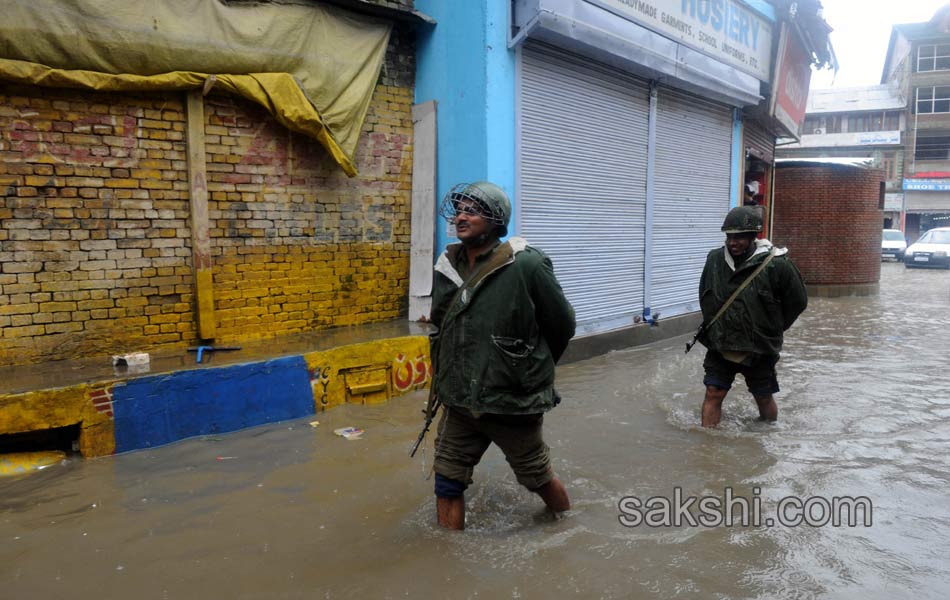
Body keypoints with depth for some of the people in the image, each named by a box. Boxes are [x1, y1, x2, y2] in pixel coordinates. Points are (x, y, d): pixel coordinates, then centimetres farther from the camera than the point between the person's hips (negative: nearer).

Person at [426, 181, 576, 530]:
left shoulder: (526, 266, -18)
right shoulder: (447, 267, 0)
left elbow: (562, 326, -6)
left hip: (513, 404, -4)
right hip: (460, 403, 5)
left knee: (538, 479, 17)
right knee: (447, 483, 9)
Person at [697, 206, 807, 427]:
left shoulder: (776, 265, -16)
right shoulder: (715, 259, -4)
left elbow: (797, 301, -2)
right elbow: (704, 296, 14)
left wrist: (772, 330, 4)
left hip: (759, 350, -2)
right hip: (720, 346, 2)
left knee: (764, 399, 15)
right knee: (713, 393, -2)